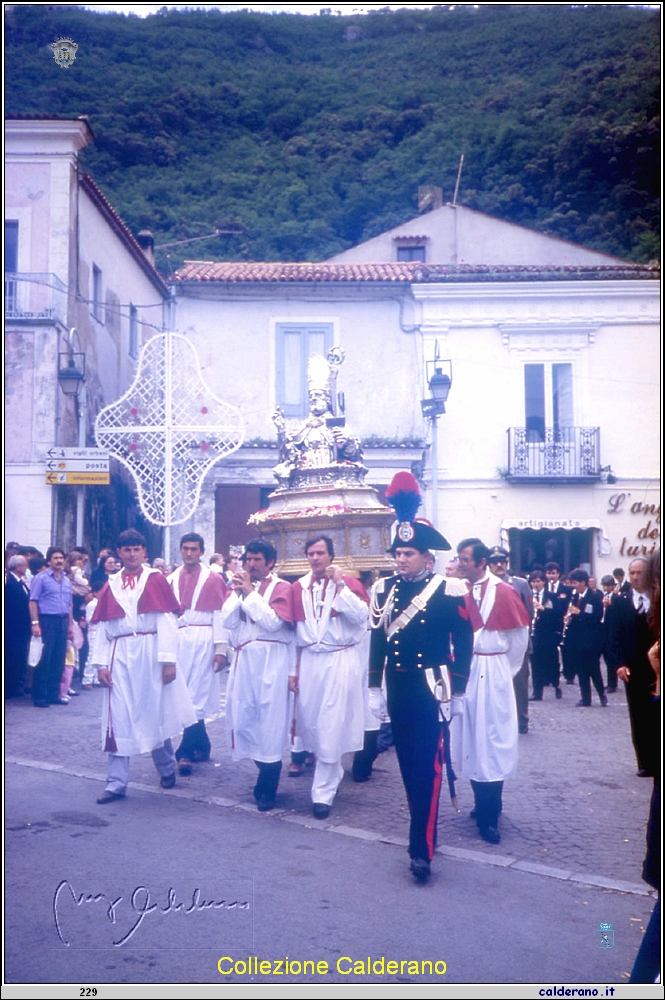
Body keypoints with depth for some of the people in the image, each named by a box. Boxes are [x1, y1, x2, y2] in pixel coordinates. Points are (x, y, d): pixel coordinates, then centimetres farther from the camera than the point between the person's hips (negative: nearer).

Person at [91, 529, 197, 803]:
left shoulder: (155, 579, 0)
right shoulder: (111, 585, 9)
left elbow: (166, 621, -6)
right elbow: (103, 627, 8)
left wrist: (168, 660, -12)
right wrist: (101, 663, -1)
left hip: (150, 653, -2)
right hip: (120, 656, 3)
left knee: (155, 713, 8)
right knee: (118, 719, 1)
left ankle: (167, 768, 31)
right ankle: (116, 782, 7)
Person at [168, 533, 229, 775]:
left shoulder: (213, 580, 1)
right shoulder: (172, 580, 10)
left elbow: (220, 614, -2)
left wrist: (221, 649, -8)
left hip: (203, 641, -4)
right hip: (178, 641, 4)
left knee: (196, 696, -6)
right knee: (183, 695, 6)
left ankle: (186, 751, -4)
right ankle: (202, 746, 19)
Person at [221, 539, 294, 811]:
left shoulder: (281, 587, 0)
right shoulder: (239, 585, 16)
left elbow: (273, 622, -14)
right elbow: (227, 620, 4)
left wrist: (250, 592, -11)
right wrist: (238, 592, -6)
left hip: (271, 660, -5)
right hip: (243, 658, 5)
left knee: (269, 719, -4)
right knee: (242, 716, 4)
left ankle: (267, 788, 6)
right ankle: (266, 773, 22)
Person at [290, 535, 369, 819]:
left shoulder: (348, 583, -2)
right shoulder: (299, 588, 8)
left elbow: (361, 615, -19)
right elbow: (295, 632, 11)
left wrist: (339, 583, -20)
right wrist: (293, 669, 9)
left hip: (340, 662, -4)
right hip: (308, 661, 4)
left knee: (331, 727, -4)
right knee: (310, 723, 10)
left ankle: (323, 792, 5)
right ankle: (334, 772, 34)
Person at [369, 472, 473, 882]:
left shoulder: (448, 590, -7)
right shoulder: (385, 589, 6)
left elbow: (463, 638, -4)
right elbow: (378, 637, 11)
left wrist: (456, 685, -6)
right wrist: (375, 683, 11)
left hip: (431, 688, -5)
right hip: (399, 688, 5)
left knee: (427, 764, -8)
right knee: (407, 760, 13)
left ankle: (422, 848, -6)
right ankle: (423, 826, 30)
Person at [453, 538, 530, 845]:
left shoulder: (503, 592, -10)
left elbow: (520, 635, -4)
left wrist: (505, 669, 2)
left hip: (491, 674, -5)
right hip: (465, 672, 5)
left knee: (491, 741, -1)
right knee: (471, 741, 10)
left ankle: (490, 817, 4)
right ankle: (483, 804, 25)